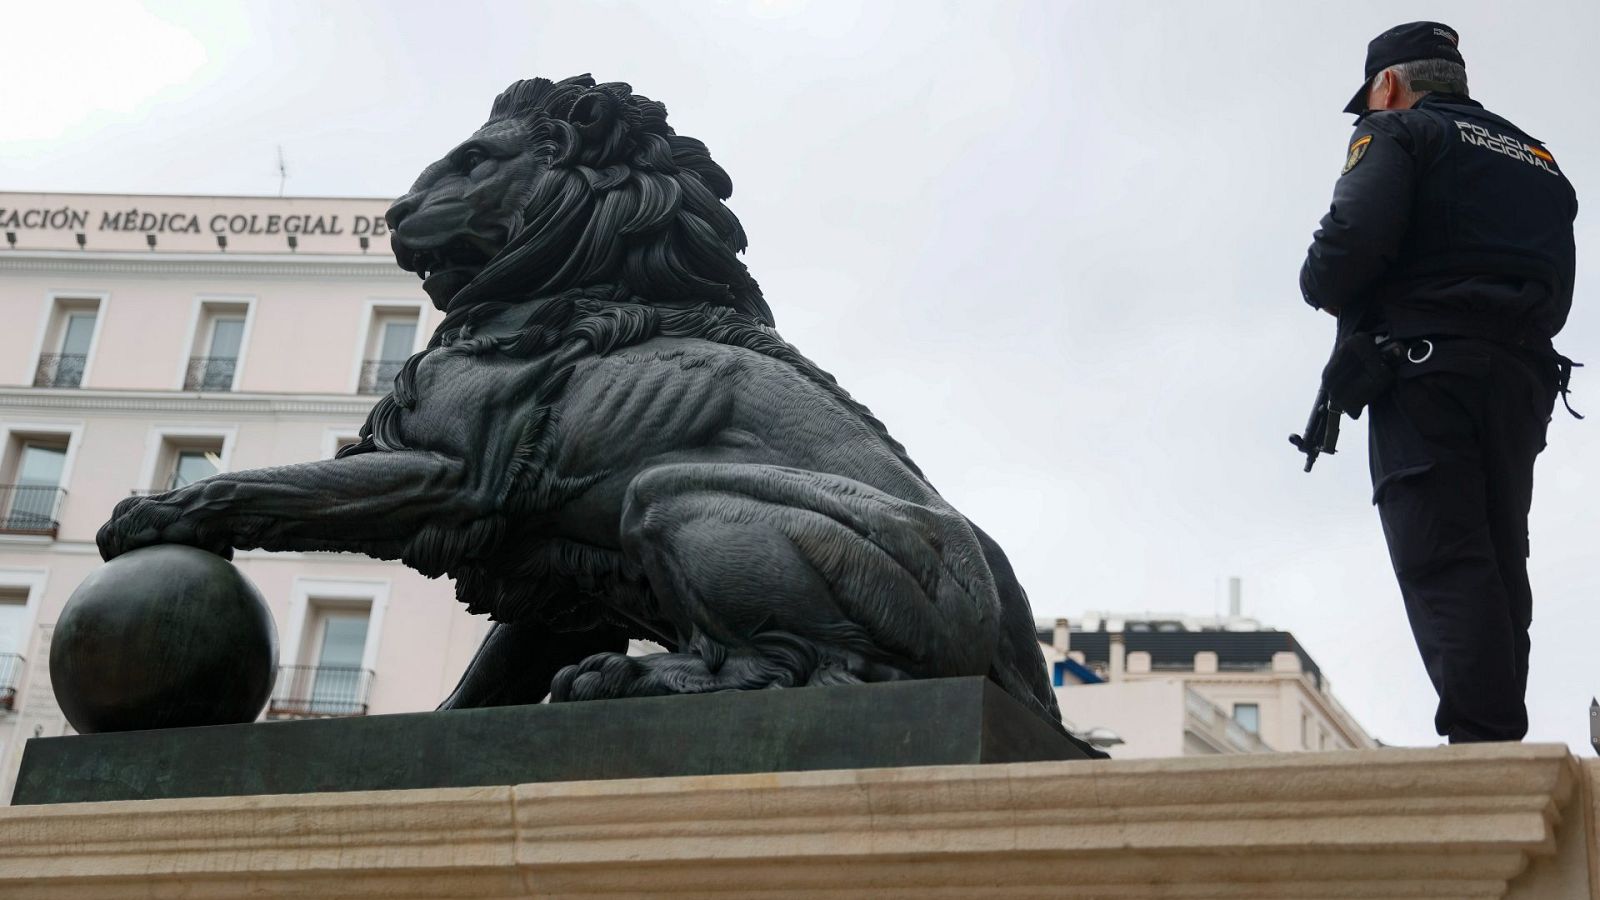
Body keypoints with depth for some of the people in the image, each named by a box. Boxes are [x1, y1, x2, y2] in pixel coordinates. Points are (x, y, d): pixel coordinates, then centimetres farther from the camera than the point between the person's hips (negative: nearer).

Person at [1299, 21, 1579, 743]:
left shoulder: (1397, 133, 6)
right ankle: (1503, 737, -1)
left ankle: (1483, 744, -28)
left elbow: (1355, 237, -12)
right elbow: (1557, 296, 21)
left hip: (1428, 367, -7)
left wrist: (1322, 290, 6)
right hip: (1523, 377, 7)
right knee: (1498, 567, 7)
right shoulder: (1537, 160, 28)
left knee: (1443, 564, -16)